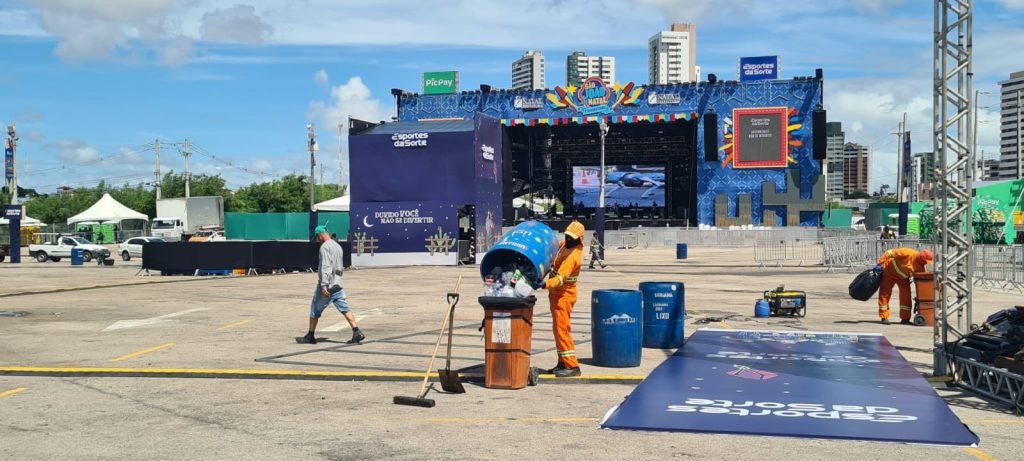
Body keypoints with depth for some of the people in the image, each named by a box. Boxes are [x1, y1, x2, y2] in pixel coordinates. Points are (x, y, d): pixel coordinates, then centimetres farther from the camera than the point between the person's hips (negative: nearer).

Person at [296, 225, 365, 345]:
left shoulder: (325, 247, -12)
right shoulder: (337, 246, 15)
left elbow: (325, 267, -21)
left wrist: (324, 285, -25)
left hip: (327, 285, -8)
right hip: (338, 284, 8)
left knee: (315, 310, 6)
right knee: (345, 309, 1)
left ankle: (310, 336, 15)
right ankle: (357, 332, -11)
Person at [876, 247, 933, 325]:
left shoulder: (921, 267, -12)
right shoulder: (908, 253, -32)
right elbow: (890, 253, -29)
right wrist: (880, 264, -30)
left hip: (903, 277, 6)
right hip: (889, 271, -6)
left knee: (906, 295, -2)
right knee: (885, 293, -5)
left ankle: (905, 318, 5)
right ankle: (884, 317, 2)